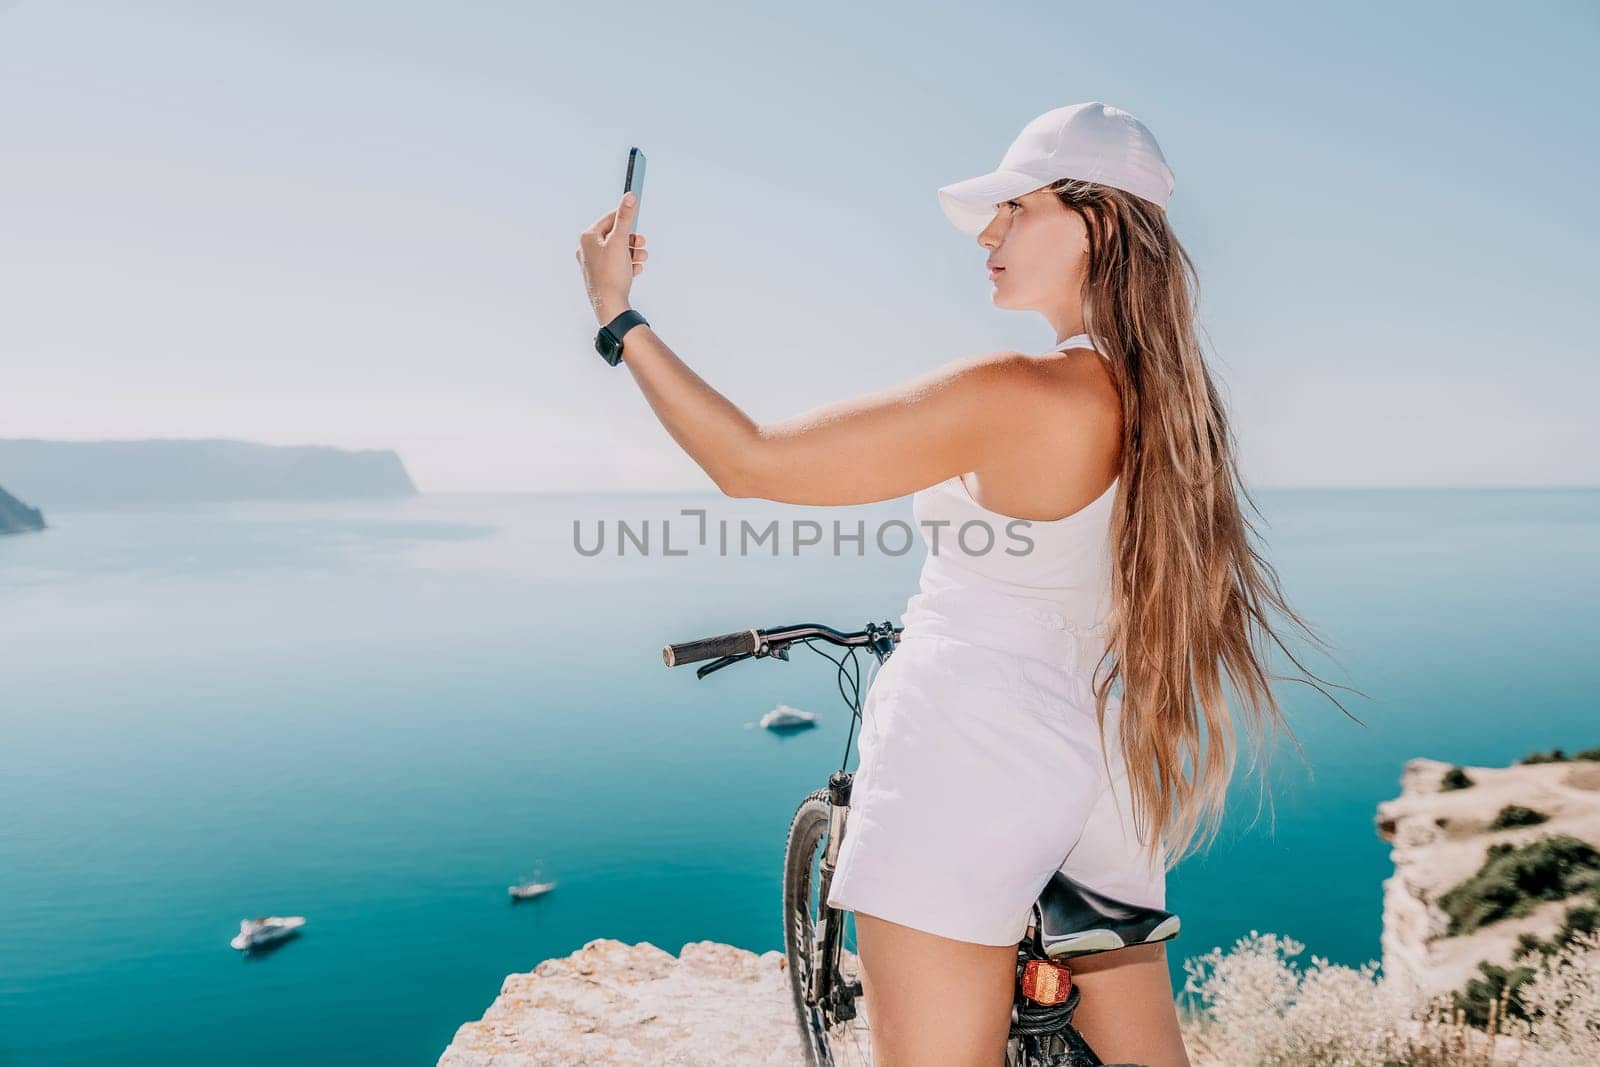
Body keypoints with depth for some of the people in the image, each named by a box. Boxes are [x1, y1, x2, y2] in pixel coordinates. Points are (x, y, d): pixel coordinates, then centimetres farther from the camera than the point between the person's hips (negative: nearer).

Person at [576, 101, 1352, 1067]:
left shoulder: (1009, 394, -19)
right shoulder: (1169, 397, 5)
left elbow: (750, 463, -16)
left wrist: (619, 316, -6)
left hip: (969, 761, -8)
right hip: (1111, 786, 8)